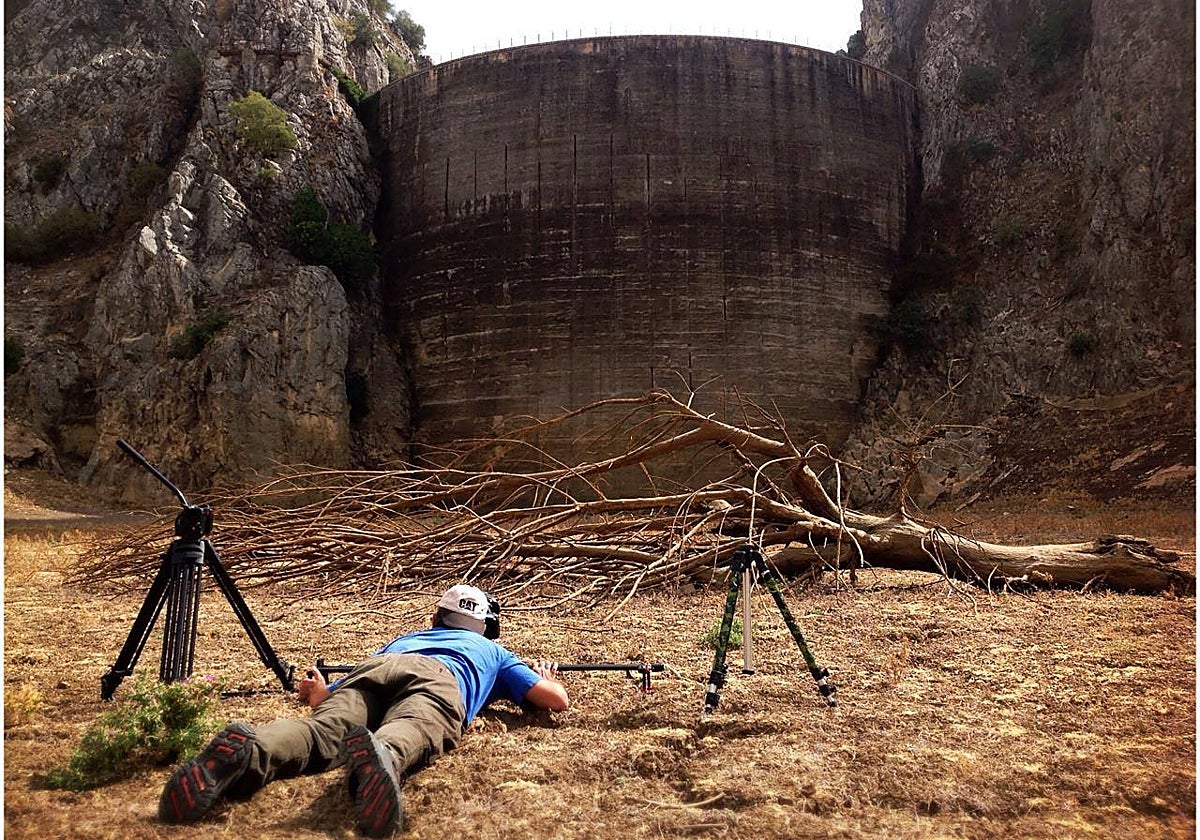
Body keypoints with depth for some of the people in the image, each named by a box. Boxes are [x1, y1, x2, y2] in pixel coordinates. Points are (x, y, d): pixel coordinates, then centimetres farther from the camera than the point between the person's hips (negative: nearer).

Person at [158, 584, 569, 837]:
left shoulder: (404, 638, 46)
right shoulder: (494, 651, 41)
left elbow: (322, 695, 39)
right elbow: (558, 699, 33)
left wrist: (318, 692, 64)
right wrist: (543, 678, 56)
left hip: (373, 667, 3)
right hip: (437, 678, -3)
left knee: (323, 729, -23)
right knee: (405, 734, -32)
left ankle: (248, 749, -55)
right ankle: (379, 756, -67)